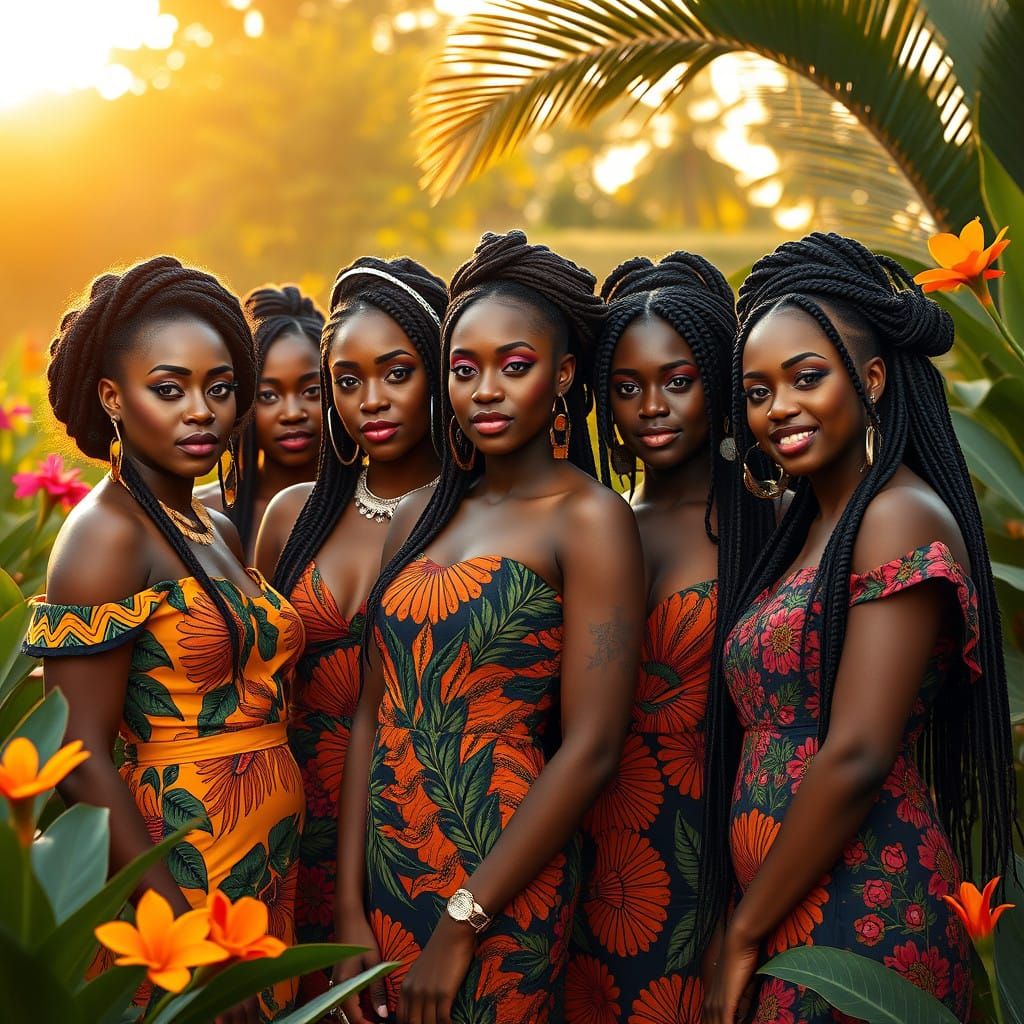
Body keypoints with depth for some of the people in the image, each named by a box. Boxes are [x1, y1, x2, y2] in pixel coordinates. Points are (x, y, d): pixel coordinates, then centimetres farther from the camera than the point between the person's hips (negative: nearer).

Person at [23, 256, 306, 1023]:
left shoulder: (219, 531, 10)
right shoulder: (106, 534, -13)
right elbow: (82, 758, -17)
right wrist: (183, 930, -19)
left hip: (272, 862, 7)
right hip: (184, 862, -7)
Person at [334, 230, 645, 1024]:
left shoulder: (589, 519, -10)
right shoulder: (422, 517, 8)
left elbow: (590, 749, -15)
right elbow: (375, 714, 6)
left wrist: (461, 927, -15)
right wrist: (351, 908, -1)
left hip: (502, 888, -5)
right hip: (388, 868, 6)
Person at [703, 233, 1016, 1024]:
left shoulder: (903, 520, -13)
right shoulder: (811, 525, 13)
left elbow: (856, 758, -19)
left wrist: (746, 932, -12)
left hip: (864, 916, -8)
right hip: (796, 914, 8)